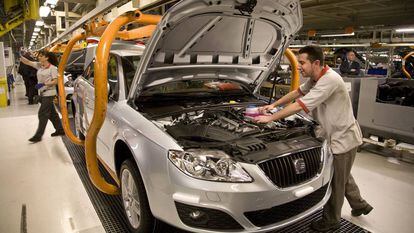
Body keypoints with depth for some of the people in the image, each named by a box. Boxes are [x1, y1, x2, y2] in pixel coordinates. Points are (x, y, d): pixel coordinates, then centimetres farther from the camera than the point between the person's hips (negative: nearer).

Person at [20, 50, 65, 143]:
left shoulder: (52, 68, -12)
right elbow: (28, 62, 6)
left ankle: (38, 135, 0)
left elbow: (55, 81, -15)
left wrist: (44, 84, -24)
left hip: (49, 93, -8)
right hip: (42, 93, 8)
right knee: (52, 113, 14)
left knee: (42, 114, -6)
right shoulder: (39, 65, 9)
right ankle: (60, 130, 25)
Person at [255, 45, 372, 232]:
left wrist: (270, 118, -25)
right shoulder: (315, 78, 2)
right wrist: (274, 104, 8)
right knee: (342, 176, 25)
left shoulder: (329, 80, -29)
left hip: (343, 138, -9)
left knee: (336, 181, 7)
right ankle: (360, 205, 47)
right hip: (337, 136, 9)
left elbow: (300, 105, -31)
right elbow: (297, 92, 16)